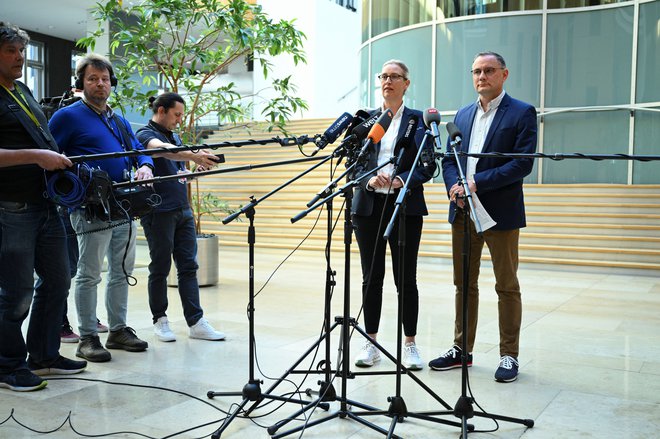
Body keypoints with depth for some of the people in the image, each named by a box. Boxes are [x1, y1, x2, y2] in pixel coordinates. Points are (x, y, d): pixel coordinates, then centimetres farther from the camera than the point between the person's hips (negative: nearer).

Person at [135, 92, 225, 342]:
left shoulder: (174, 137, 17)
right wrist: (194, 156, -47)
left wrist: (202, 160, -8)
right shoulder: (145, 134, -8)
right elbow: (164, 150, -30)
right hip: (159, 212, -7)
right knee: (160, 268, 2)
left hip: (183, 210, 7)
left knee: (188, 266, 3)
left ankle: (196, 322, 3)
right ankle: (160, 321, 16)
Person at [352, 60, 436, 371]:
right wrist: (369, 179, -13)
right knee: (371, 277, 5)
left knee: (406, 278, 0)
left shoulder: (419, 119, 5)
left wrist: (401, 180, -18)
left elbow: (428, 166, 0)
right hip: (369, 206, 2)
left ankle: (410, 345, 13)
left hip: (405, 206, -2)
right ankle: (370, 344, 16)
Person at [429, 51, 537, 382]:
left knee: (507, 286, 4)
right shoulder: (463, 115, 14)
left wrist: (478, 182, -20)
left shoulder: (522, 113, -3)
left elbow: (523, 163, -13)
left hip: (500, 212, -5)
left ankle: (509, 355, 15)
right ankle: (461, 350, 22)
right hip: (463, 212, 6)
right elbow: (449, 159, 12)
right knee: (464, 284, 12)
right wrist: (454, 187, -8)